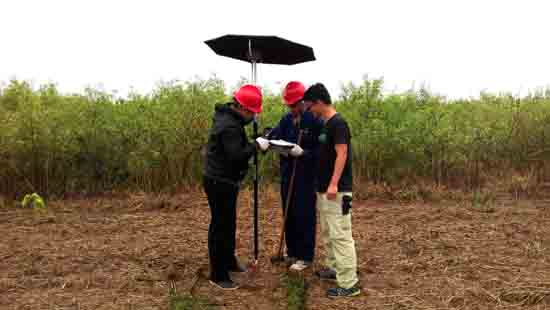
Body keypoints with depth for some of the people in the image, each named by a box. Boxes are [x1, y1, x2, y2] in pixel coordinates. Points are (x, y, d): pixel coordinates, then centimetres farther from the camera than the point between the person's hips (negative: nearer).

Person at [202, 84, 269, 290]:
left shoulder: (229, 117, 10)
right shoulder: (229, 126, -22)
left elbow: (238, 148, 21)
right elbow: (237, 155, -30)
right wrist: (256, 146, -19)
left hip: (224, 181, 11)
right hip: (219, 183, -11)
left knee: (228, 223, 21)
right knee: (220, 226, -3)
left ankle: (229, 261, 37)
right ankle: (218, 275, 8)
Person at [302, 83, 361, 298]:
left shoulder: (338, 123, -14)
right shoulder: (325, 124, 15)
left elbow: (341, 155, -21)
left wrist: (334, 184, -26)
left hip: (337, 191, -10)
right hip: (324, 189, 10)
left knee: (341, 235, -7)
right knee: (327, 234, 19)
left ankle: (349, 284, -1)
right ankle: (333, 268, 33)